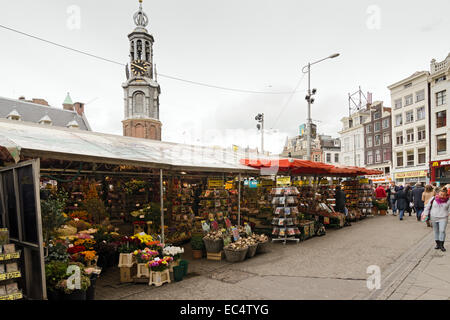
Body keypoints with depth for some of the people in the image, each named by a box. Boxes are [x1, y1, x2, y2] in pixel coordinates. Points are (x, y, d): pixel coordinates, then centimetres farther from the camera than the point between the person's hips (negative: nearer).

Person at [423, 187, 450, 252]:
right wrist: (425, 214, 0)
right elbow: (427, 207, 5)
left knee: (442, 231, -9)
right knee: (436, 231, 9)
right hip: (434, 218, 1)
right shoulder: (433, 199, -2)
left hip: (443, 218, -1)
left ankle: (441, 245, 1)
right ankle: (438, 244, 19)